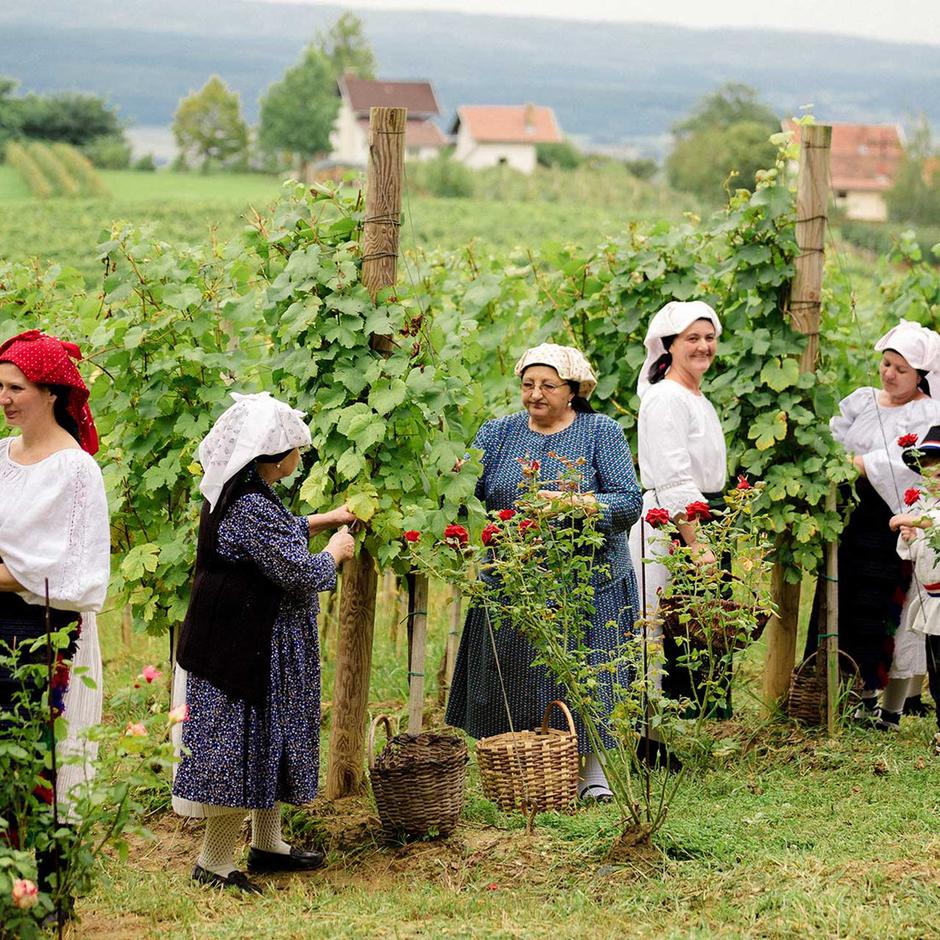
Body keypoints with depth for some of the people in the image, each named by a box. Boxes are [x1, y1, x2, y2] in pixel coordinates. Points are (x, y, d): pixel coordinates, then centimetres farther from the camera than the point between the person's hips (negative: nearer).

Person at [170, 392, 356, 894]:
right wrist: (335, 551, -2)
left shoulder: (234, 494, 6)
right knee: (245, 745, -2)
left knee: (266, 743, 20)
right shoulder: (251, 508, -26)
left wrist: (325, 520, 30)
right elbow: (302, 573, -21)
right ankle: (214, 862, 6)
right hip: (247, 652, -10)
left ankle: (267, 844, 32)